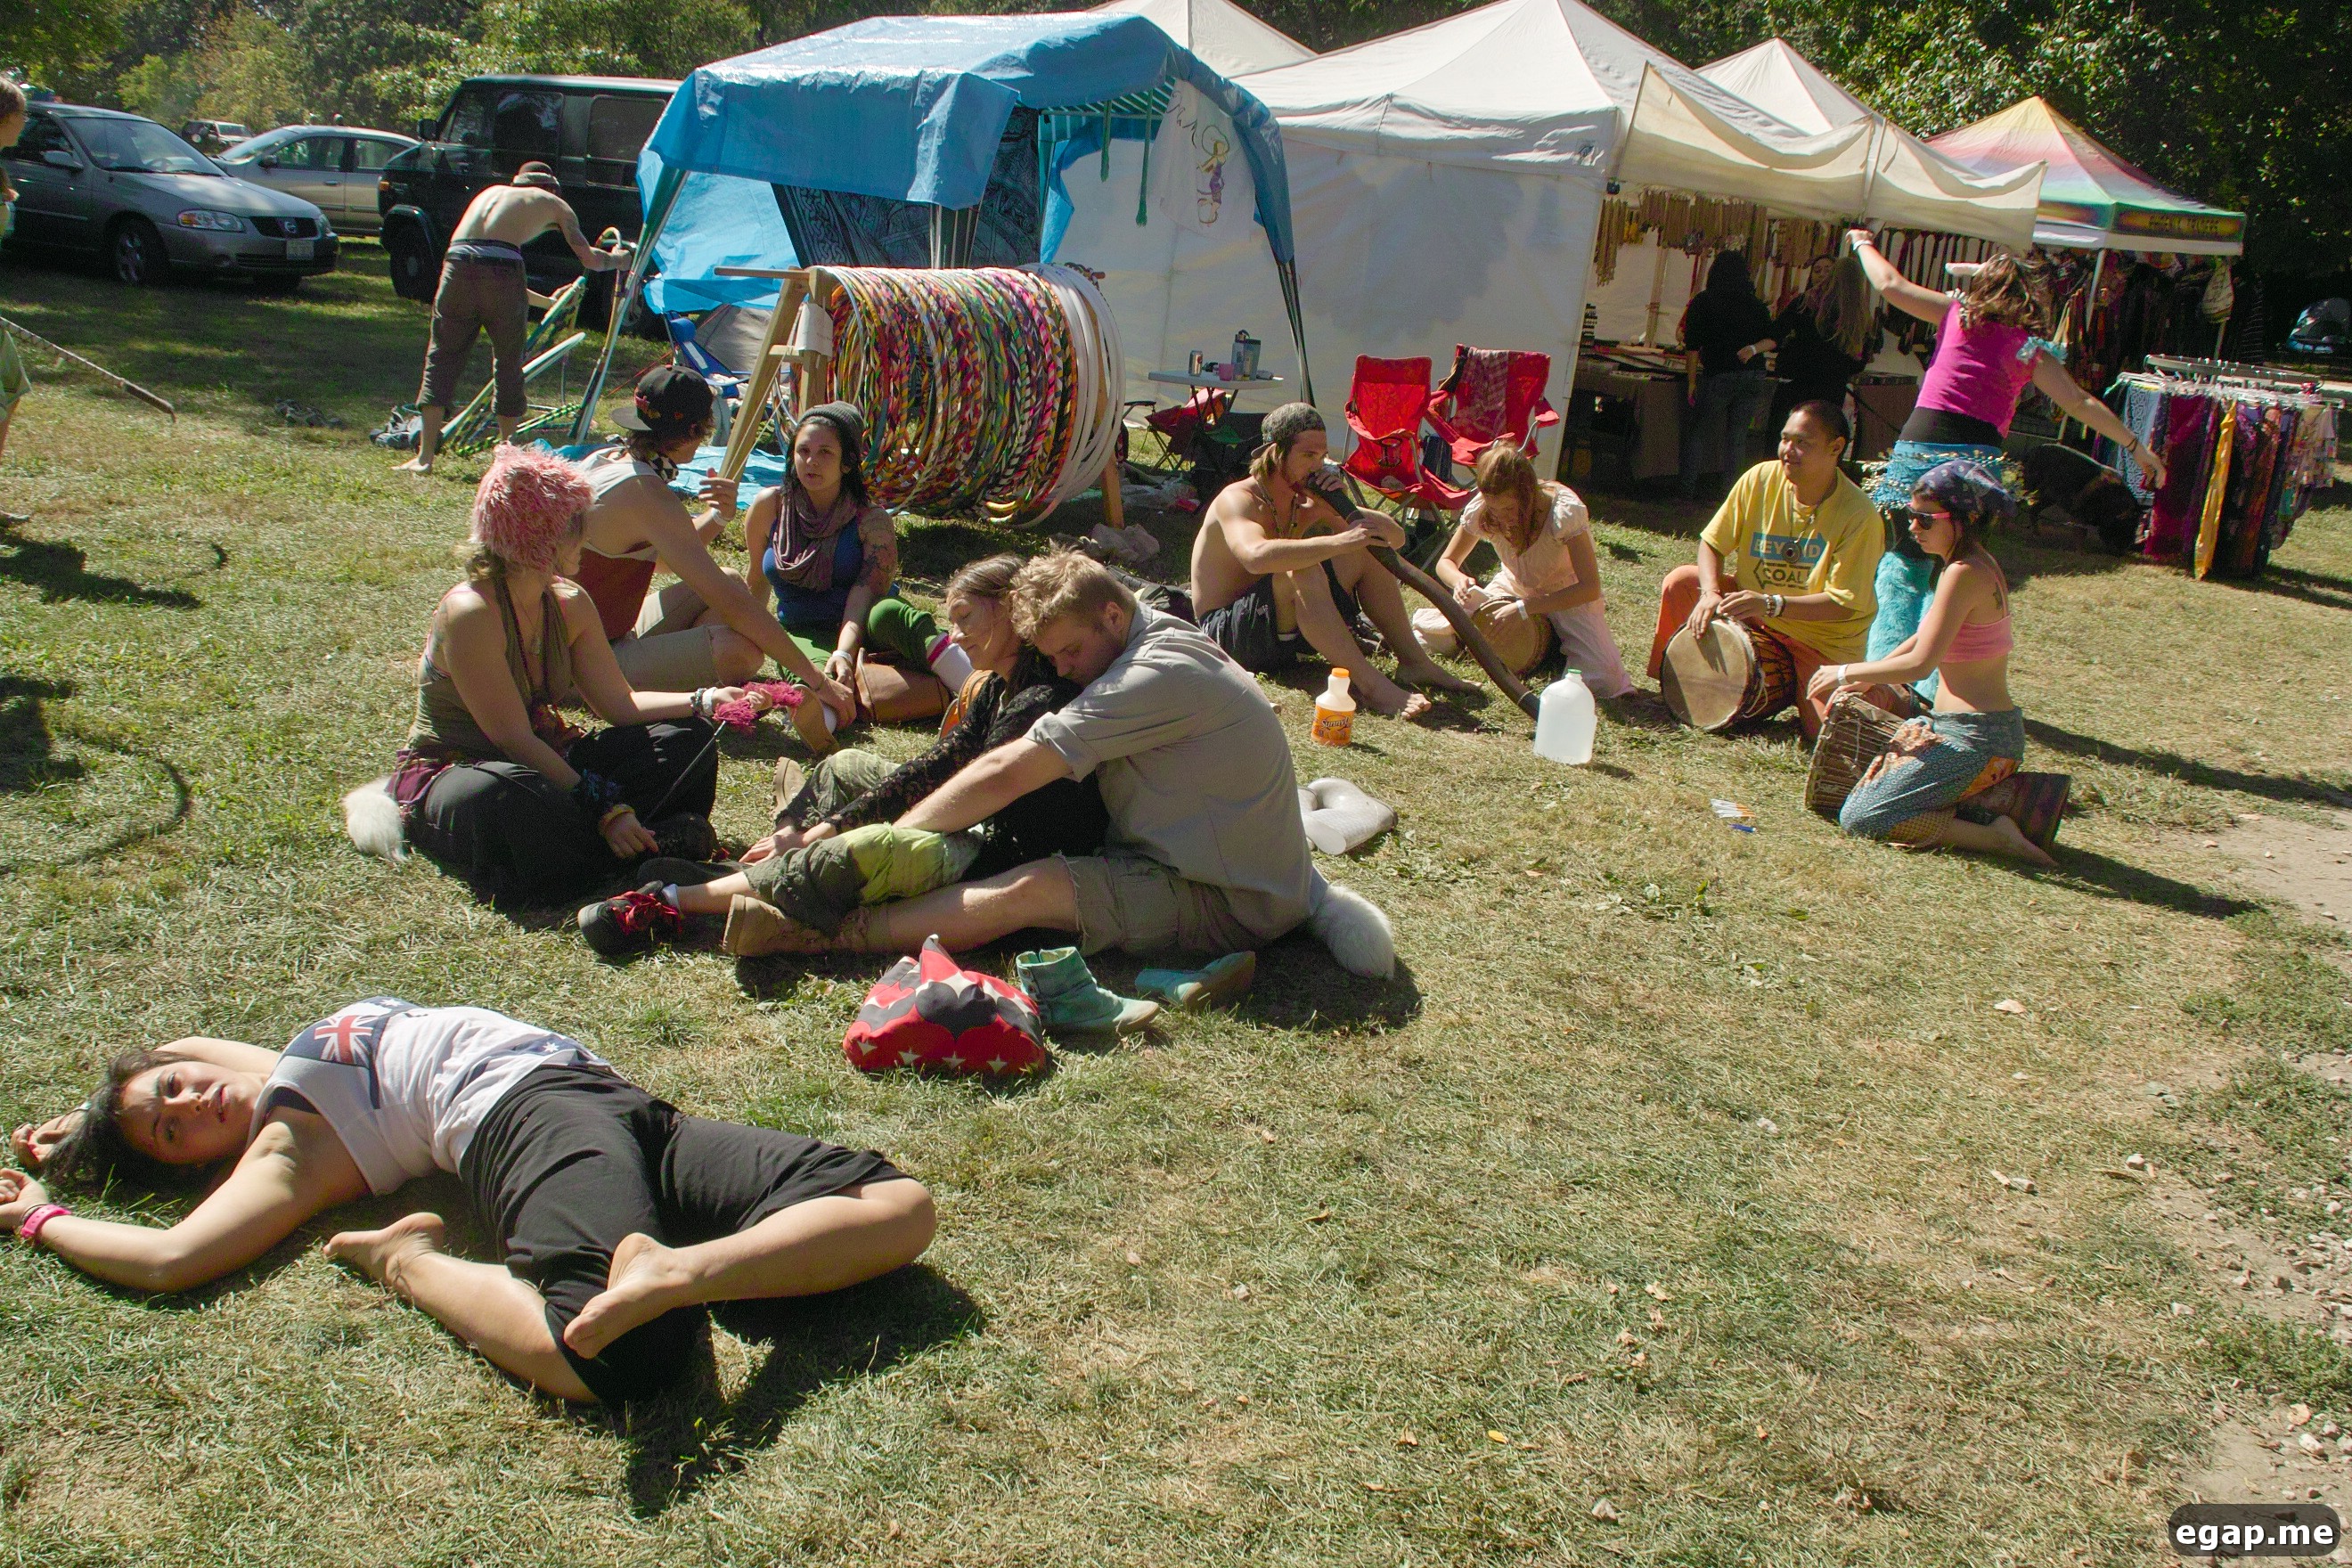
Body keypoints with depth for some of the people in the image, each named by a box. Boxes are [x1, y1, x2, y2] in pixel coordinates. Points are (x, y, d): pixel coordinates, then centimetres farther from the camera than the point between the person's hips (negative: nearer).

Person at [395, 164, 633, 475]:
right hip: (503, 271, -3)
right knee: (508, 365, 13)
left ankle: (425, 457, 4)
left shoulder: (492, 192, 35)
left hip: (457, 265, 3)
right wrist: (617, 259, 44)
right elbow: (589, 260, 21)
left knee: (441, 358, 9)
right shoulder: (553, 203, 23)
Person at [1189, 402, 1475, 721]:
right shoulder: (1238, 500, -17)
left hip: (1284, 628, 7)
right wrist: (1339, 541, -43)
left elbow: (1395, 537, 3)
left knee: (1365, 552, -4)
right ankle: (1369, 683, -40)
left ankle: (1414, 662, -6)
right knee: (1302, 572, -34)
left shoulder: (1308, 502, 4)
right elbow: (1256, 556, -41)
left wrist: (1341, 506, -14)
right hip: (1228, 632, -7)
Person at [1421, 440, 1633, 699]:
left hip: (1568, 596, -3)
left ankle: (1557, 639, 6)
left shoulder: (1565, 511, -31)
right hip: (1514, 588, 3)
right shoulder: (1480, 510, -20)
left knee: (1604, 681, -25)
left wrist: (1525, 608, -42)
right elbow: (1446, 562, -7)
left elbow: (1591, 588, -32)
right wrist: (1460, 580, -32)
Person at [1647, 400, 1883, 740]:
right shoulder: (1761, 480, -10)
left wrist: (1773, 605, -36)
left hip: (1824, 642, -4)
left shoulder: (1858, 516, -22)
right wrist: (1710, 593, -24)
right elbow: (1712, 543, -4)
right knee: (1680, 583, -15)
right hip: (1754, 606, 4)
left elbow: (1845, 603, -23)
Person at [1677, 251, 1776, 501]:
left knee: (1697, 431, 7)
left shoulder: (1703, 301, 0)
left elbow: (1692, 343, -2)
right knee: (1738, 435, 8)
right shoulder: (1756, 304, 9)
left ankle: (1688, 489, 1)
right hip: (1754, 375, 3)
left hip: (1719, 375, -3)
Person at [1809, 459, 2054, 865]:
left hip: (1973, 740, -10)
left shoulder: (1964, 573, -19)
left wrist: (1846, 672, -8)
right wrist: (1861, 679, 17)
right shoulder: (1979, 565, 11)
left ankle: (1995, 835, -12)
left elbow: (1919, 664, -21)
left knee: (1858, 818, -12)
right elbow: (1919, 642, 22)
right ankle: (1982, 806, 10)